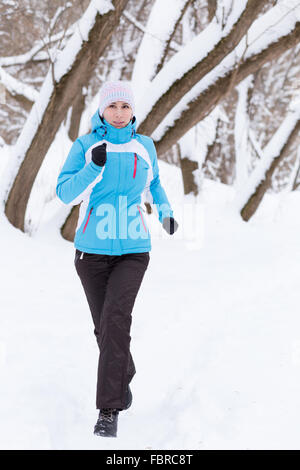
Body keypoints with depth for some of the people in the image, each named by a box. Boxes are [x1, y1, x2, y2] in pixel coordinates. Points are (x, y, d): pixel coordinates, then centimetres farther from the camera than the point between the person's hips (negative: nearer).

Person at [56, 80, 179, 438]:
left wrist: (164, 211, 12)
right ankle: (124, 376, 41)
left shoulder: (144, 146, 5)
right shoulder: (85, 146, -2)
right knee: (105, 326, 9)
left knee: (116, 318, -20)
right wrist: (94, 166, -21)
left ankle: (109, 410, -19)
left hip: (133, 250, 0)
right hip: (92, 250, 0)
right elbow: (66, 193, -9)